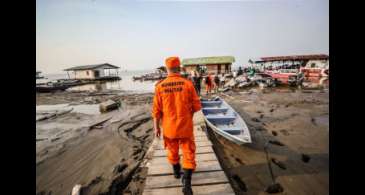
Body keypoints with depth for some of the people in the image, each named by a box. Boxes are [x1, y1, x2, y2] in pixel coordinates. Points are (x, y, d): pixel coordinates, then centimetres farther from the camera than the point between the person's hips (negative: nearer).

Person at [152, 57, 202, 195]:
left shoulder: (160, 86, -10)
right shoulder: (188, 84, -12)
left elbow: (156, 109, -6)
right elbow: (197, 106, -7)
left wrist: (156, 127, 5)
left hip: (168, 127, 3)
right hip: (185, 127, -2)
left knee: (172, 149, 26)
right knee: (188, 153, 12)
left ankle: (176, 171, 49)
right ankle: (186, 182, 4)